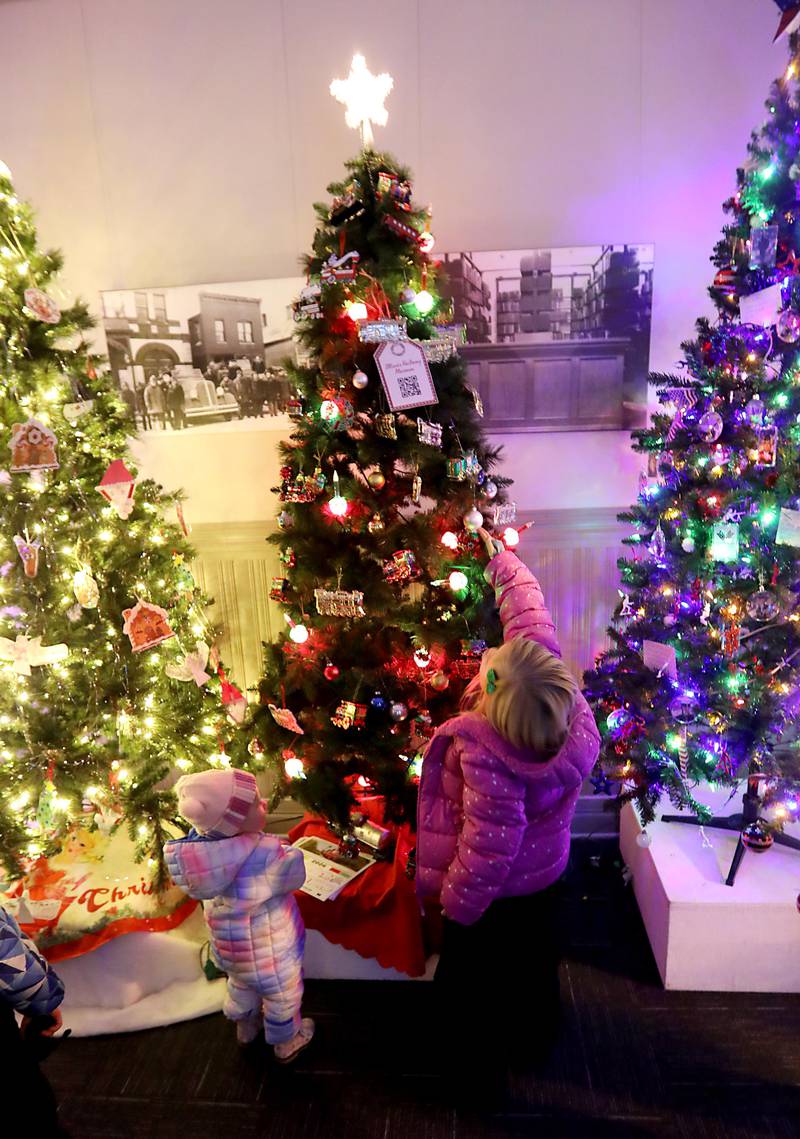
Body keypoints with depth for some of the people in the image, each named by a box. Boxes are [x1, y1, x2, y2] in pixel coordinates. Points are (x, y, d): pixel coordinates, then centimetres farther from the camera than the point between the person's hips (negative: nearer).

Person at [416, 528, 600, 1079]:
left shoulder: (488, 762, -44)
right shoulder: (554, 687, -29)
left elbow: (489, 848, -32)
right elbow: (532, 616, -14)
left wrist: (456, 901, -13)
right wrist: (502, 560, -2)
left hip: (495, 891, -6)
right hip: (545, 872, 6)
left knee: (475, 970, 26)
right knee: (535, 959, 32)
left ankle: (481, 1047, 53)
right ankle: (534, 1040, 59)